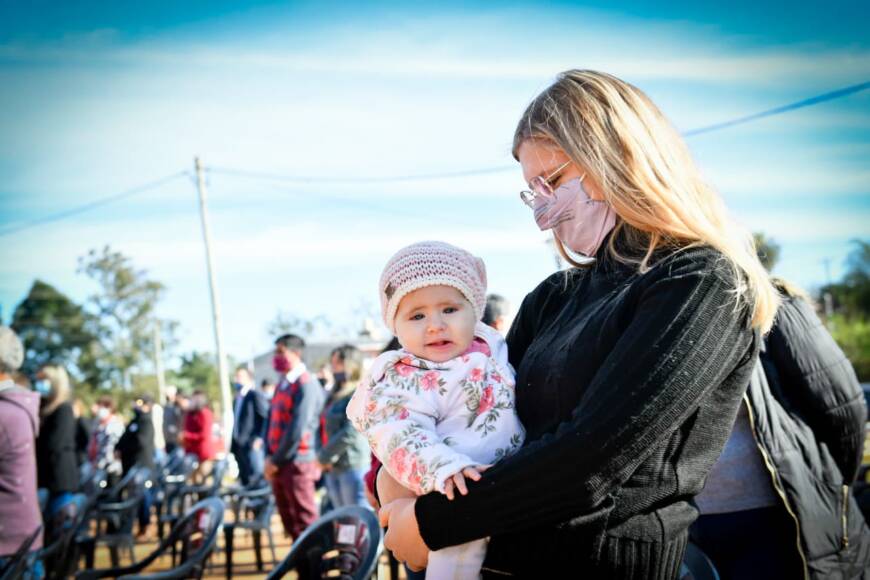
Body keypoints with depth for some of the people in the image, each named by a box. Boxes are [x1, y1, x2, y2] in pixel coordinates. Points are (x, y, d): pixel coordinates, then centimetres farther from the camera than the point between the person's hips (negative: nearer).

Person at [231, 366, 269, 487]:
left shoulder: (255, 395, -6)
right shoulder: (237, 398, 20)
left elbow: (268, 418, -12)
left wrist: (260, 438, -18)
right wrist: (233, 444, 16)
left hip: (253, 445, -8)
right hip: (239, 445, 8)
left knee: (256, 478, -11)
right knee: (245, 481, 9)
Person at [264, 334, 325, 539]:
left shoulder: (306, 385, -12)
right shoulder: (282, 384, 14)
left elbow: (297, 429, -18)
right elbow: (271, 421, 15)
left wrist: (275, 461, -12)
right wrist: (269, 457, 5)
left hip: (297, 463, -8)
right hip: (279, 463, 8)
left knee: (305, 521, -2)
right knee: (289, 522, 14)